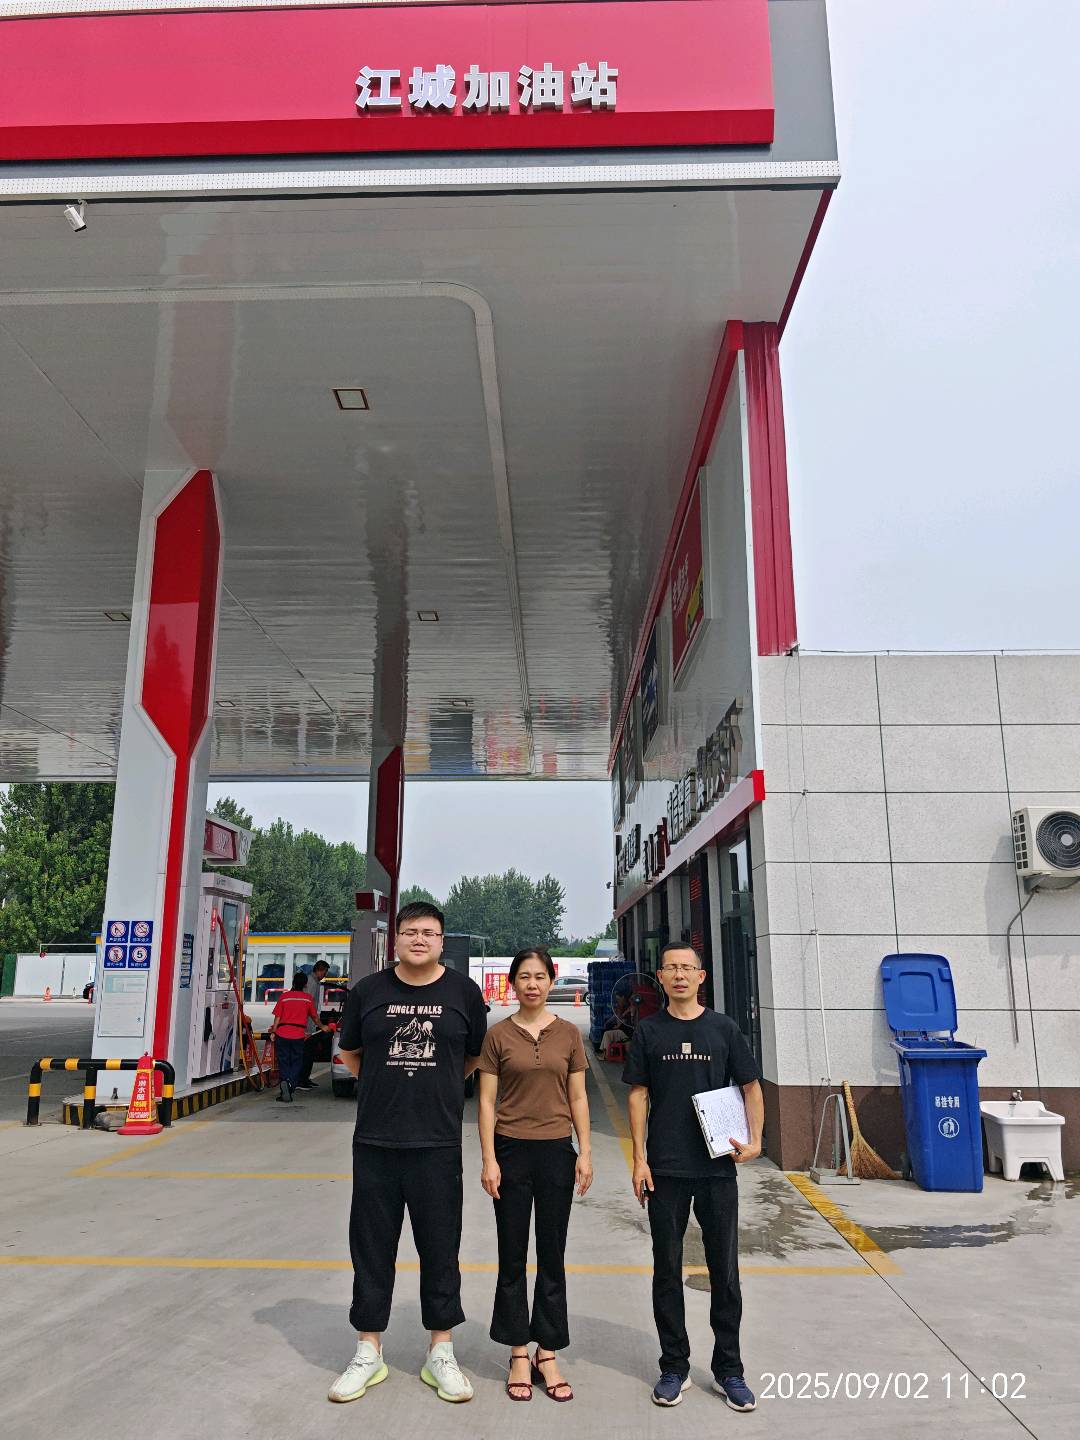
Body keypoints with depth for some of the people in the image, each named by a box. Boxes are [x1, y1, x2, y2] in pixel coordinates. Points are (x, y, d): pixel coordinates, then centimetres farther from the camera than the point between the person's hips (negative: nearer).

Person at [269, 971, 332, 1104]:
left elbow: (277, 1017, 0)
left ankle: (284, 1081, -14)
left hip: (282, 1034, 0)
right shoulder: (308, 998, 4)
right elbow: (315, 1017, 16)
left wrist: (273, 1032, 10)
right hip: (298, 1036, 0)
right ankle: (290, 1086, -11)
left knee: (283, 1062, 9)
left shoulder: (284, 996, 2)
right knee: (295, 1064, 8)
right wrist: (322, 1027, 34)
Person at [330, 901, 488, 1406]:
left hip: (438, 1143, -1)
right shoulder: (368, 991, 1)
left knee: (440, 1249, 8)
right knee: (371, 1247, 11)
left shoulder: (463, 991, -1)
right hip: (374, 1142, 1)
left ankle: (441, 1354, 25)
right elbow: (350, 1053, 14)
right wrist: (388, 1088, 9)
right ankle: (368, 1352, 27)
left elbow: (475, 1056, 12)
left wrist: (438, 1089, 9)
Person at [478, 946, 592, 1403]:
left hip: (556, 1152, 1)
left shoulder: (568, 1034, 2)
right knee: (512, 1257, 8)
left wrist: (585, 1151, 0)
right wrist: (489, 1159, -7)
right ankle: (518, 1354, 21)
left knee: (552, 1257, 9)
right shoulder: (498, 1035, -2)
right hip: (511, 1151, -1)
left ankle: (547, 1354, 22)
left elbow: (577, 1098, 6)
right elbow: (487, 1101, -2)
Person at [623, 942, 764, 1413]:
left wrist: (755, 1140, -7)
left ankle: (728, 1369, 25)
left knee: (724, 1270, 10)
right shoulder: (648, 1031, 1)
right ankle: (674, 1367, 24)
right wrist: (639, 1159, -3)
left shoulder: (723, 1028, 1)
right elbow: (638, 1094, 3)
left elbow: (751, 1086, 7)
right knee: (667, 1270, 9)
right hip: (665, 1169, 0)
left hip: (717, 1167, 0)